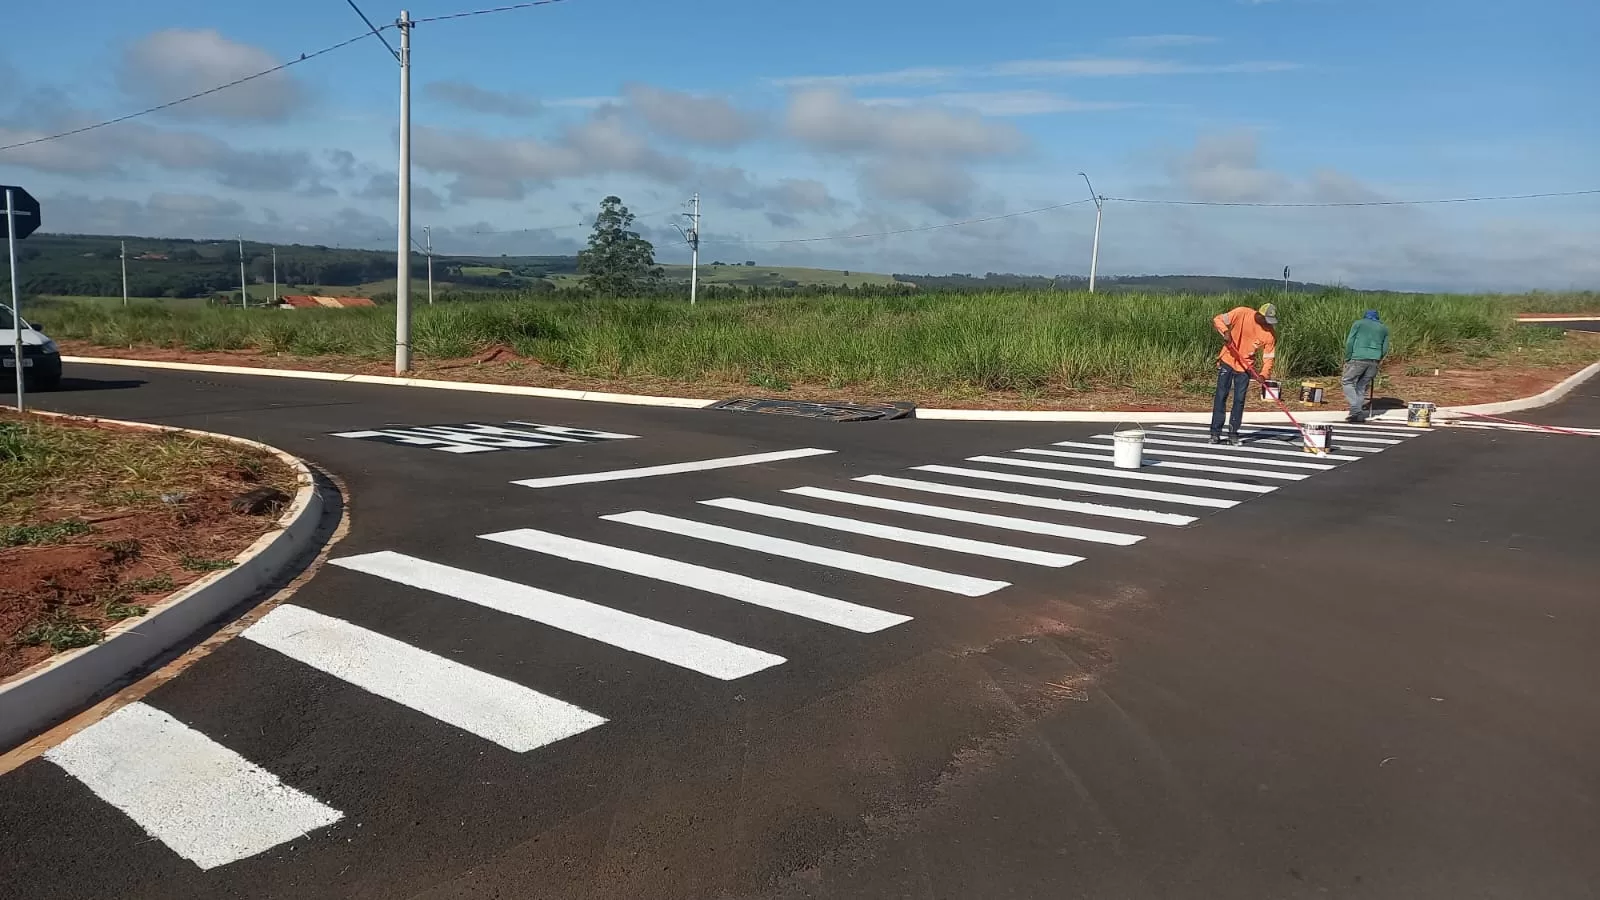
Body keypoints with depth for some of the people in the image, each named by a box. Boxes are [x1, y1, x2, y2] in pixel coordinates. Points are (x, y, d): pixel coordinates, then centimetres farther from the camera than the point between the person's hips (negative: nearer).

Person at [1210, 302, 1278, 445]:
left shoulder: (1271, 333, -10)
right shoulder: (1242, 313, -16)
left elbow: (1268, 357, -7)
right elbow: (1217, 320, -12)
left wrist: (1264, 374, -23)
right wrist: (1225, 332, -31)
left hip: (1245, 367, 2)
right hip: (1228, 361, -2)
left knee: (1239, 400, 1)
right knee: (1221, 396, -1)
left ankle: (1233, 433, 11)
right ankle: (1215, 432, 5)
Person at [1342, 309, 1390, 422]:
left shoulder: (1358, 323, 10)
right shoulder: (1384, 328, 20)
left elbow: (1349, 342, 0)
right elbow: (1385, 349, 15)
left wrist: (1347, 359, 5)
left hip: (1358, 358, -4)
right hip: (1374, 361, 4)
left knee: (1347, 381, 6)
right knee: (1362, 386, 12)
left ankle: (1355, 409, -9)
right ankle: (1359, 414, 7)